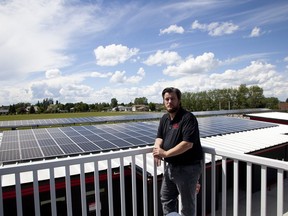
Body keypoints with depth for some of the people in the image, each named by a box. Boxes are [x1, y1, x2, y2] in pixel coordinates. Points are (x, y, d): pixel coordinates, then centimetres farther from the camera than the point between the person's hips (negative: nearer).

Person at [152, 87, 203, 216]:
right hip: (170, 166, 8)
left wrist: (166, 153, -23)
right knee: (166, 198, 23)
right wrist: (157, 148, -12)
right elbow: (160, 137, 11)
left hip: (188, 167, -7)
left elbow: (188, 143, -26)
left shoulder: (188, 118, -19)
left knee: (187, 204, 10)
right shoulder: (164, 118, 7)